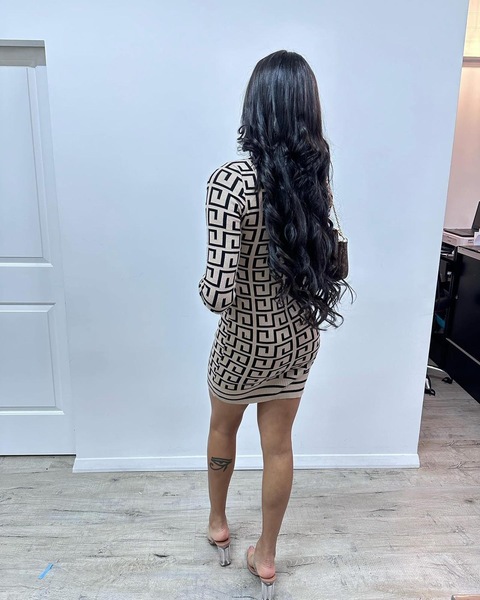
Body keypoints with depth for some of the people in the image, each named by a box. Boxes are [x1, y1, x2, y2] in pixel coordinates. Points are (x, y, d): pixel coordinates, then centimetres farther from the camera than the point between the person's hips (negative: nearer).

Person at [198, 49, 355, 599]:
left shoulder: (232, 181, -23)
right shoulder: (316, 175, -3)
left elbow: (218, 292, -27)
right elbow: (320, 253, 7)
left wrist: (203, 286, -6)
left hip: (247, 340, -4)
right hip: (301, 335, 5)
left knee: (223, 426, 24)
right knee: (278, 445, 19)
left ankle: (218, 523, 49)